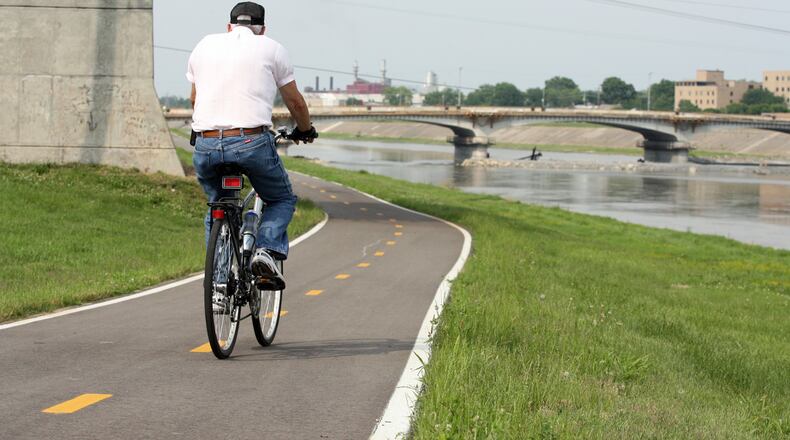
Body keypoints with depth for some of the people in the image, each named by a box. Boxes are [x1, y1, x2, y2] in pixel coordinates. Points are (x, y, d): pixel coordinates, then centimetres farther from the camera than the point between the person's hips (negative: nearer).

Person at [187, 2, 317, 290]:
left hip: (205, 145, 3)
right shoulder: (271, 48, 11)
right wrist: (305, 130, 38)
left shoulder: (205, 45, 19)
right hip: (251, 142, -3)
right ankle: (267, 251, -6)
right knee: (282, 200, 20)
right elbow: (296, 103, 19)